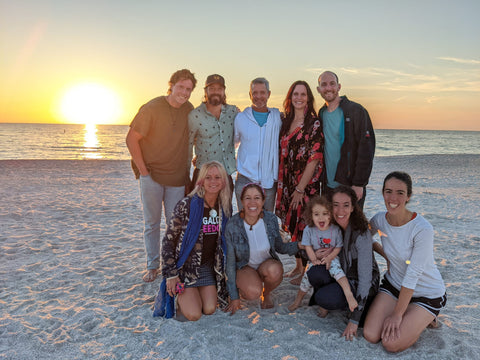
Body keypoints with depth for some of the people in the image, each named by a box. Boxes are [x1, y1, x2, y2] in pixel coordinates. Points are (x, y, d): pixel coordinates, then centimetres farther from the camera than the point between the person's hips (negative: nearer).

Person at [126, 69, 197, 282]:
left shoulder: (188, 110, 5)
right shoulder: (152, 108, -10)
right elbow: (131, 139, -8)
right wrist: (143, 170, -11)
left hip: (177, 177, 4)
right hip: (151, 176, -3)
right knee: (152, 223, 7)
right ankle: (152, 266, 21)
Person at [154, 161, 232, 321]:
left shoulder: (225, 207, -1)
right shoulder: (187, 205, -18)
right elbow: (168, 240, -13)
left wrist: (224, 269, 12)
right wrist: (170, 274, -15)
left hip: (209, 267, 4)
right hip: (186, 266, -4)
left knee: (209, 310, -7)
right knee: (194, 314, -13)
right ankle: (179, 295, 18)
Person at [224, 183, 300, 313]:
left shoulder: (271, 219, -13)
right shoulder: (232, 225, -20)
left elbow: (280, 247, 3)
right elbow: (230, 262, -12)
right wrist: (234, 297, -9)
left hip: (267, 264, 3)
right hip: (244, 267, -2)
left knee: (274, 270, -34)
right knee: (253, 292, -33)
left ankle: (267, 293, 1)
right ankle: (242, 287, 5)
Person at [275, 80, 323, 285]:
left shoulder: (314, 124, -9)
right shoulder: (285, 121, 9)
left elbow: (314, 159, -13)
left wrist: (300, 188, -15)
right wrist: (281, 184, 5)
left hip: (307, 183, -5)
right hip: (287, 182, 6)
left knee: (303, 225, 1)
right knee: (291, 224, 13)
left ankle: (304, 271, 19)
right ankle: (298, 266, 30)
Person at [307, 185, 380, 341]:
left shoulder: (361, 234, -26)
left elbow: (365, 279, -26)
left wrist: (354, 321, -27)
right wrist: (317, 255, -19)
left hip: (360, 285, -5)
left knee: (324, 298, -29)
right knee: (314, 272, -25)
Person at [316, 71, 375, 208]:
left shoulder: (356, 111, -7)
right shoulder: (321, 114, 10)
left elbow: (366, 149, -12)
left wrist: (359, 184, -17)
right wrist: (322, 179, 7)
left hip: (351, 186, -5)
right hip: (328, 186, 5)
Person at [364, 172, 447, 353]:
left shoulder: (422, 229, -27)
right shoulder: (379, 220, -12)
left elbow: (413, 275, -24)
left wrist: (397, 314, -19)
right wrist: (386, 254, -1)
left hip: (427, 294, -4)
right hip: (393, 284, 5)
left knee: (391, 344, -16)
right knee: (371, 335, -9)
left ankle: (423, 319, 11)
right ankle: (409, 315, 16)